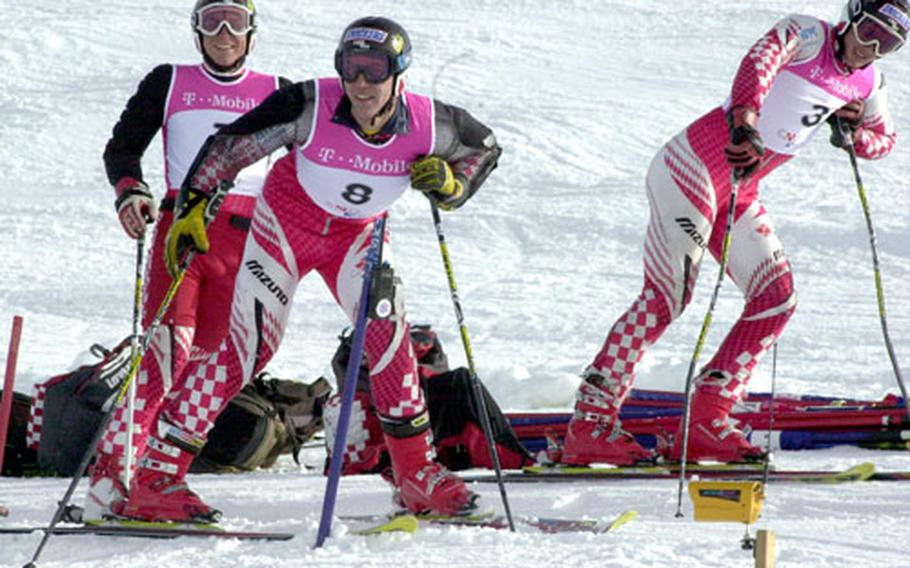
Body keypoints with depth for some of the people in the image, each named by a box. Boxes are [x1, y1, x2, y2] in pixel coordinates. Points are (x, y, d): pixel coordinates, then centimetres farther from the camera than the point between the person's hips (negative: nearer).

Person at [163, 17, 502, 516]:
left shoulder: (428, 125, -21)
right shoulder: (312, 107, -29)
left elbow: (485, 147, 0)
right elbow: (232, 144, -18)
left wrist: (451, 185, -18)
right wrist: (192, 207, -21)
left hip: (358, 235, 3)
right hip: (287, 222, -3)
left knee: (386, 331, -17)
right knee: (249, 343, -11)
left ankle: (416, 474, -5)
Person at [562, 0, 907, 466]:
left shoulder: (867, 85, 11)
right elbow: (760, 60, -30)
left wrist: (856, 135, 2)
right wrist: (744, 124, -48)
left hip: (739, 192, 9)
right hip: (695, 166, -9)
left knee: (777, 300, 1)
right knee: (665, 296, -14)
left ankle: (704, 424, 3)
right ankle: (589, 424, -14)